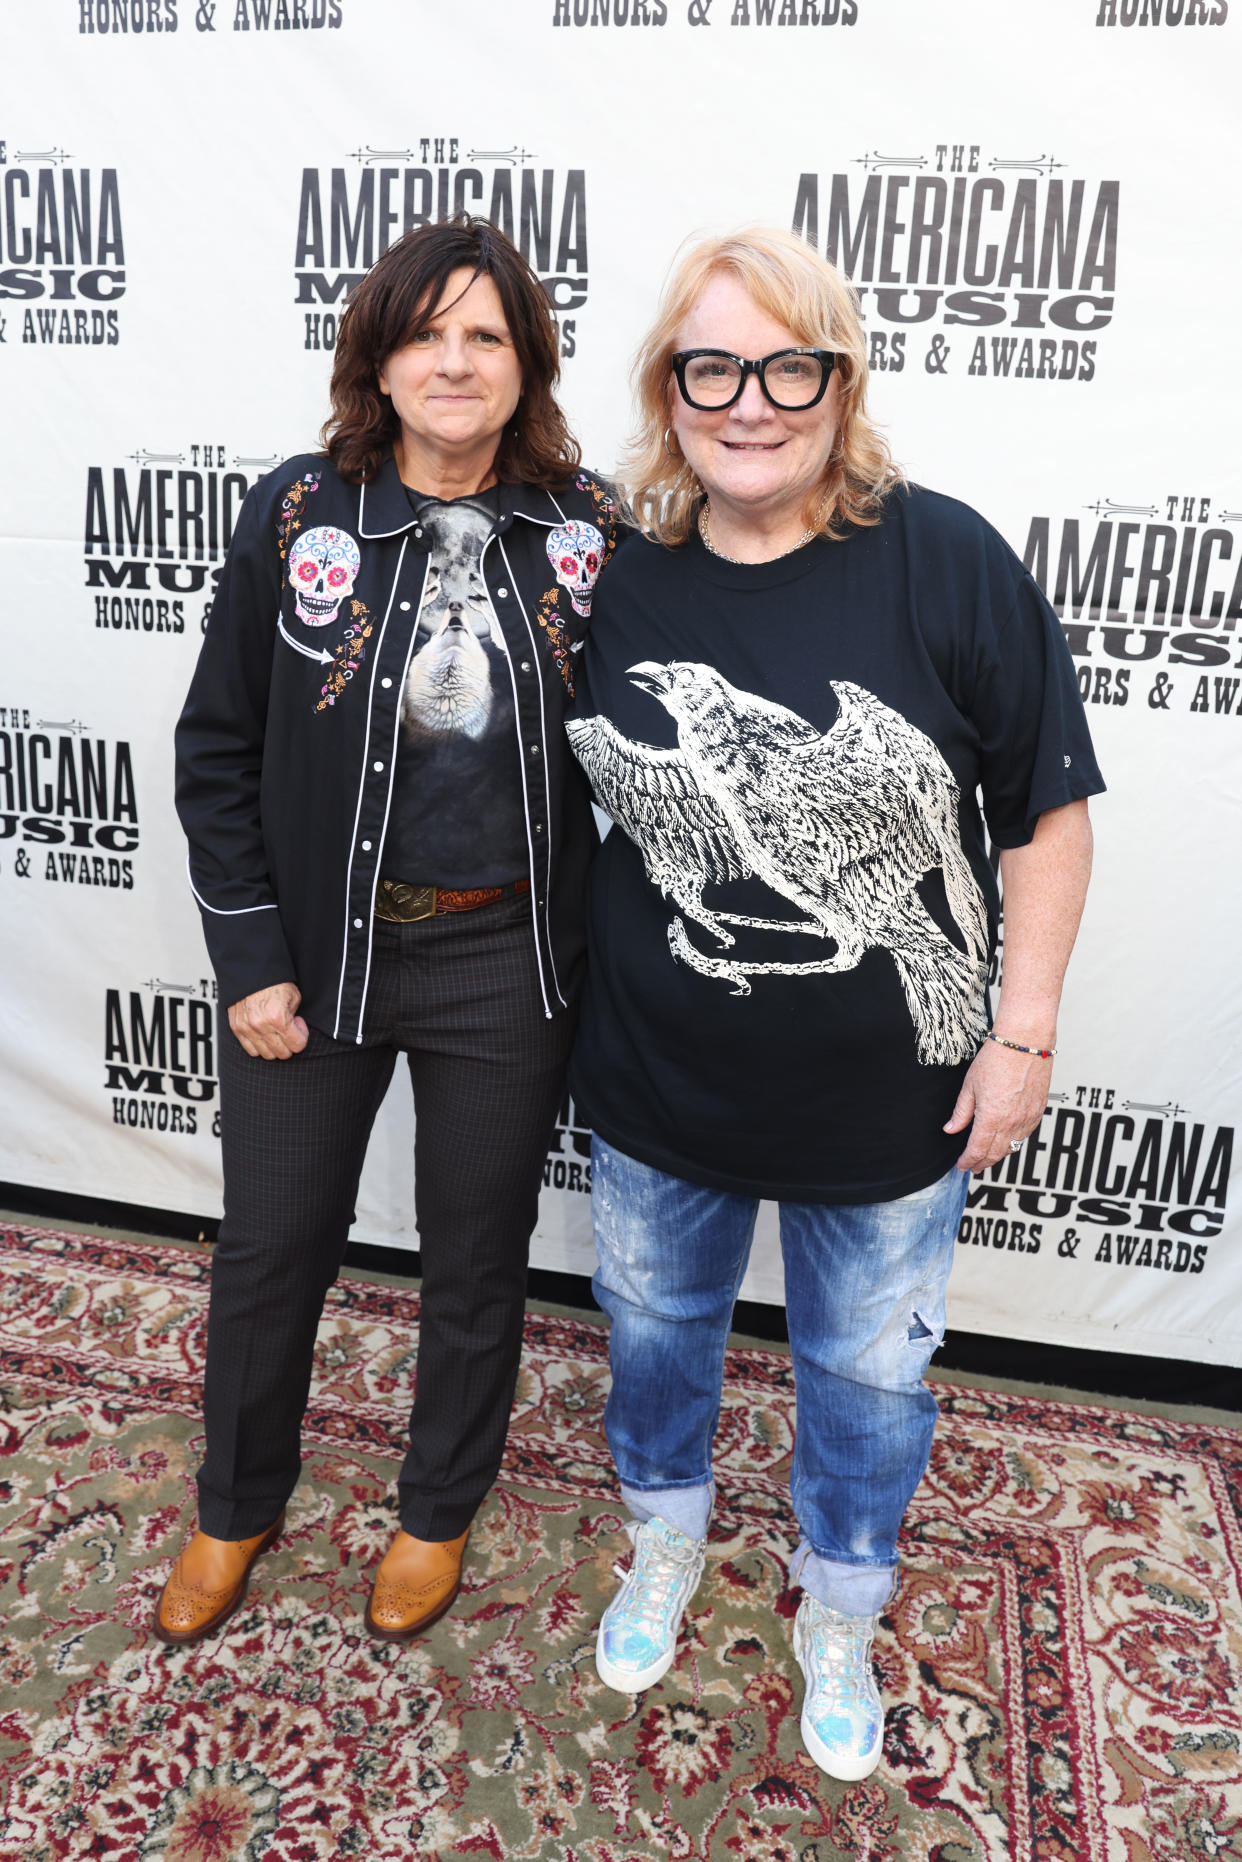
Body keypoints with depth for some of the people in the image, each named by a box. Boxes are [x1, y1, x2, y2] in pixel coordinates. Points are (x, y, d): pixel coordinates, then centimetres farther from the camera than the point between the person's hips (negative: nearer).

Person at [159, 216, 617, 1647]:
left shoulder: (587, 531, -5)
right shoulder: (296, 515, -6)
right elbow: (216, 750, -2)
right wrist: (250, 961, -6)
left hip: (506, 962, 0)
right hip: (317, 950, 0)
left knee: (476, 1259, 16)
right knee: (270, 1249, 17)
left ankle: (438, 1513, 45)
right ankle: (237, 1506, 47)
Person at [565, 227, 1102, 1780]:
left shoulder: (945, 563, -15)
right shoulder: (616, 579, -5)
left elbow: (1046, 810, -8)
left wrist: (1023, 1032, -10)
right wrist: (581, 998, 8)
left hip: (888, 1098, -2)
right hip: (656, 1081, 3)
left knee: (867, 1370, 18)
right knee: (653, 1323, 23)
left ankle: (840, 1617, 48)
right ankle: (666, 1537, 55)